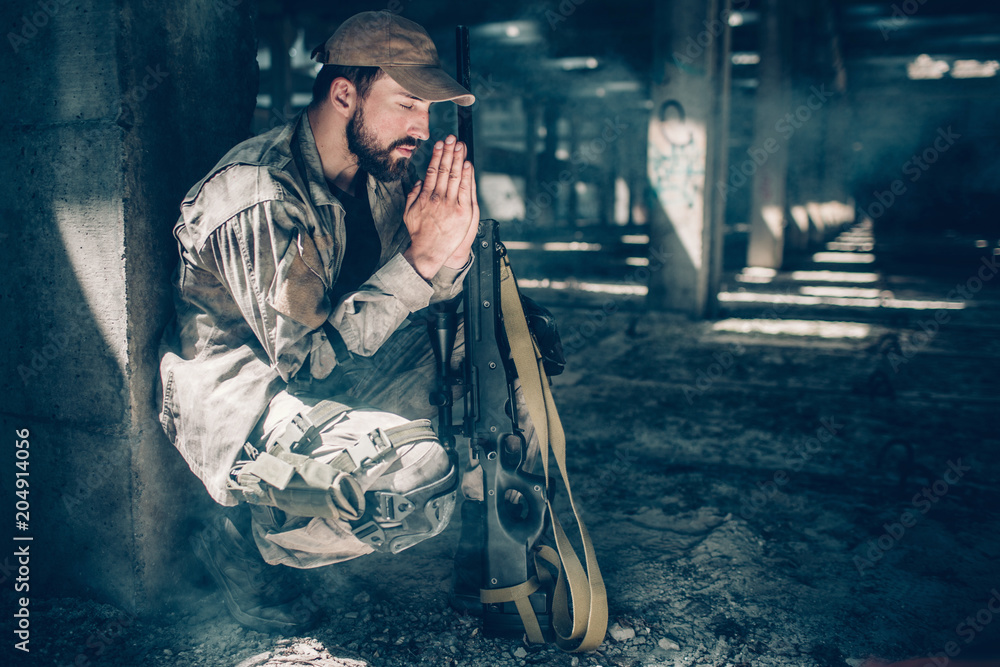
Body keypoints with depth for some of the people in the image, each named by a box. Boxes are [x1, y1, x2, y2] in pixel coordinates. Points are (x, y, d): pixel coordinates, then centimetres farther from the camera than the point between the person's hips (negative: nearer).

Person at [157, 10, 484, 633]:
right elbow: (307, 357, -30)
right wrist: (420, 256, -33)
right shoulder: (258, 196, -26)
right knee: (424, 479, -25)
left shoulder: (378, 172, -1)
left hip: (325, 381, 8)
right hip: (237, 408, -8)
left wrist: (452, 249, -22)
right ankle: (244, 540, 0)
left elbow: (419, 297, 1)